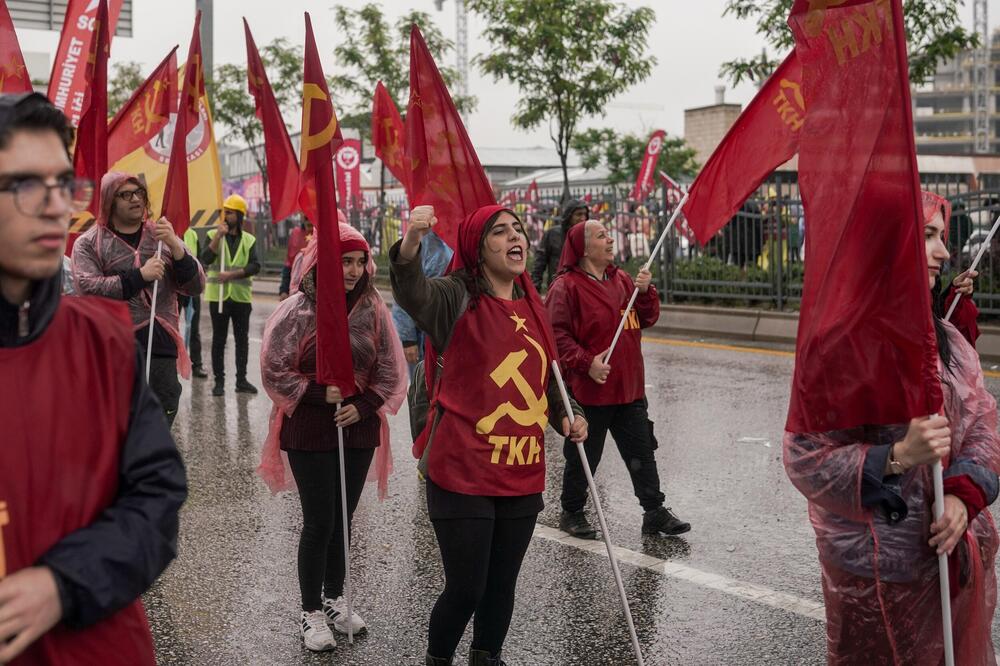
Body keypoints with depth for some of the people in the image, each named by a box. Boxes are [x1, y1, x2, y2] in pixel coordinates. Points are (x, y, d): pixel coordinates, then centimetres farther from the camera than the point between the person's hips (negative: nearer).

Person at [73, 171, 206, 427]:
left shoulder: (163, 236, 15)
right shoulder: (88, 243, 6)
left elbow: (196, 286, 6)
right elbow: (87, 288, -11)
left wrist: (175, 246, -8)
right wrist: (139, 276, -15)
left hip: (161, 349, 3)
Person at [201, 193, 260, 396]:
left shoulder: (249, 240, 6)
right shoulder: (213, 235, 3)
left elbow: (255, 266, -7)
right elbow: (206, 259, -14)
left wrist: (232, 274, -18)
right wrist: (218, 236, -20)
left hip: (241, 296, 2)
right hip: (218, 295, -1)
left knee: (242, 339, 7)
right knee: (219, 340, 3)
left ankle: (241, 380, 16)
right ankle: (219, 381, 9)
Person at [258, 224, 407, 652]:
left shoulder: (373, 309, -2)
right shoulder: (297, 310, -12)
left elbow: (391, 371, 1)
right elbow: (274, 372, -9)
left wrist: (363, 407, -12)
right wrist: (319, 393, -17)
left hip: (358, 430, 4)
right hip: (310, 431, -4)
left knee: (342, 518, 15)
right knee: (319, 522, 0)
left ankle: (334, 599, 33)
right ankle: (310, 613, 16)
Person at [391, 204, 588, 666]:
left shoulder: (532, 306, 10)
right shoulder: (457, 298, -10)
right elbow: (413, 294, -33)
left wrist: (568, 415, 5)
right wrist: (410, 246, -53)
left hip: (522, 475, 6)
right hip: (462, 474, -6)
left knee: (502, 585, 16)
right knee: (466, 589, 1)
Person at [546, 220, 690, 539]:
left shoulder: (622, 279, 11)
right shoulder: (566, 286, -10)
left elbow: (647, 319, 14)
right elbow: (556, 333, -16)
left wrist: (645, 291, -5)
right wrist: (586, 362, -26)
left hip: (629, 387, 7)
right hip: (589, 390, -6)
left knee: (642, 452, 12)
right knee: (584, 455, 6)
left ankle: (655, 512, 22)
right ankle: (572, 513, 23)